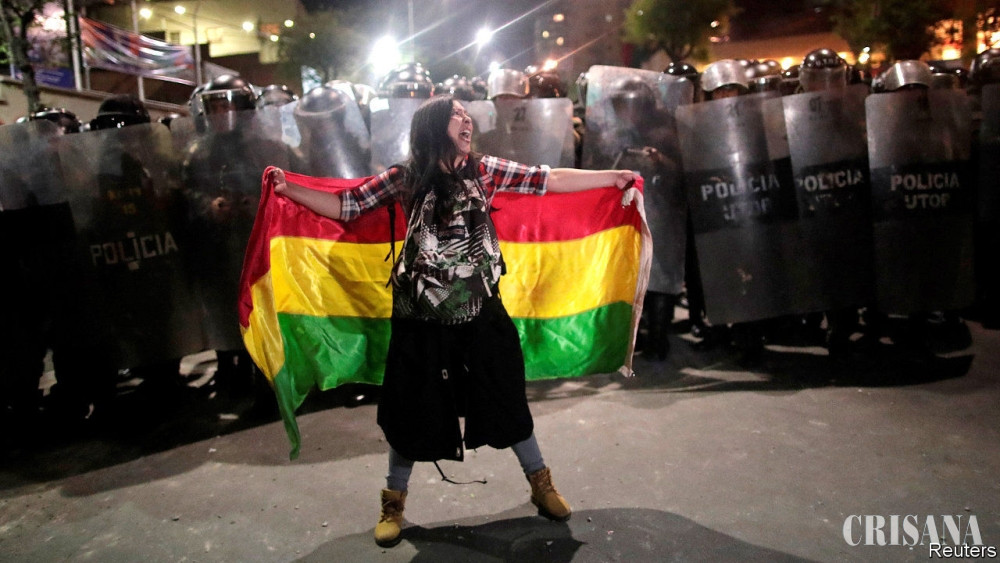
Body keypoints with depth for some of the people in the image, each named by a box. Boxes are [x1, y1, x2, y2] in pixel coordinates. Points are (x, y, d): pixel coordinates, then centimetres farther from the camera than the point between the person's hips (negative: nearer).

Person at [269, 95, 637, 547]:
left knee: (506, 398, 12)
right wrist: (290, 189, -12)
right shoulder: (403, 179, -3)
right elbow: (345, 206, -2)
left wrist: (613, 176, 0)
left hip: (481, 313, 2)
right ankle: (394, 501, 31)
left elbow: (551, 180, 0)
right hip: (422, 319, -1)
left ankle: (540, 484, 33)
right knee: (413, 407, 10)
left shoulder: (485, 170, 1)